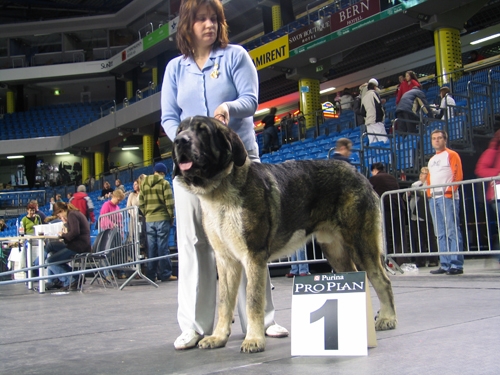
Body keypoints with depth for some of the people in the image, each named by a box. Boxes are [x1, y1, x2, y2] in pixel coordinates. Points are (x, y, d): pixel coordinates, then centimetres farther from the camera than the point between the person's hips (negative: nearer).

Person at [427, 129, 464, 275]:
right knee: (440, 234, 5)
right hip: (433, 199, 7)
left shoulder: (451, 155, 4)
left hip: (448, 197, -7)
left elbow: (458, 175, -5)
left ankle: (456, 265, -10)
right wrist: (429, 192, 9)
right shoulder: (431, 160, 23)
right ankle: (445, 265, 7)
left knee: (452, 231, -10)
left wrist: (449, 191, -14)